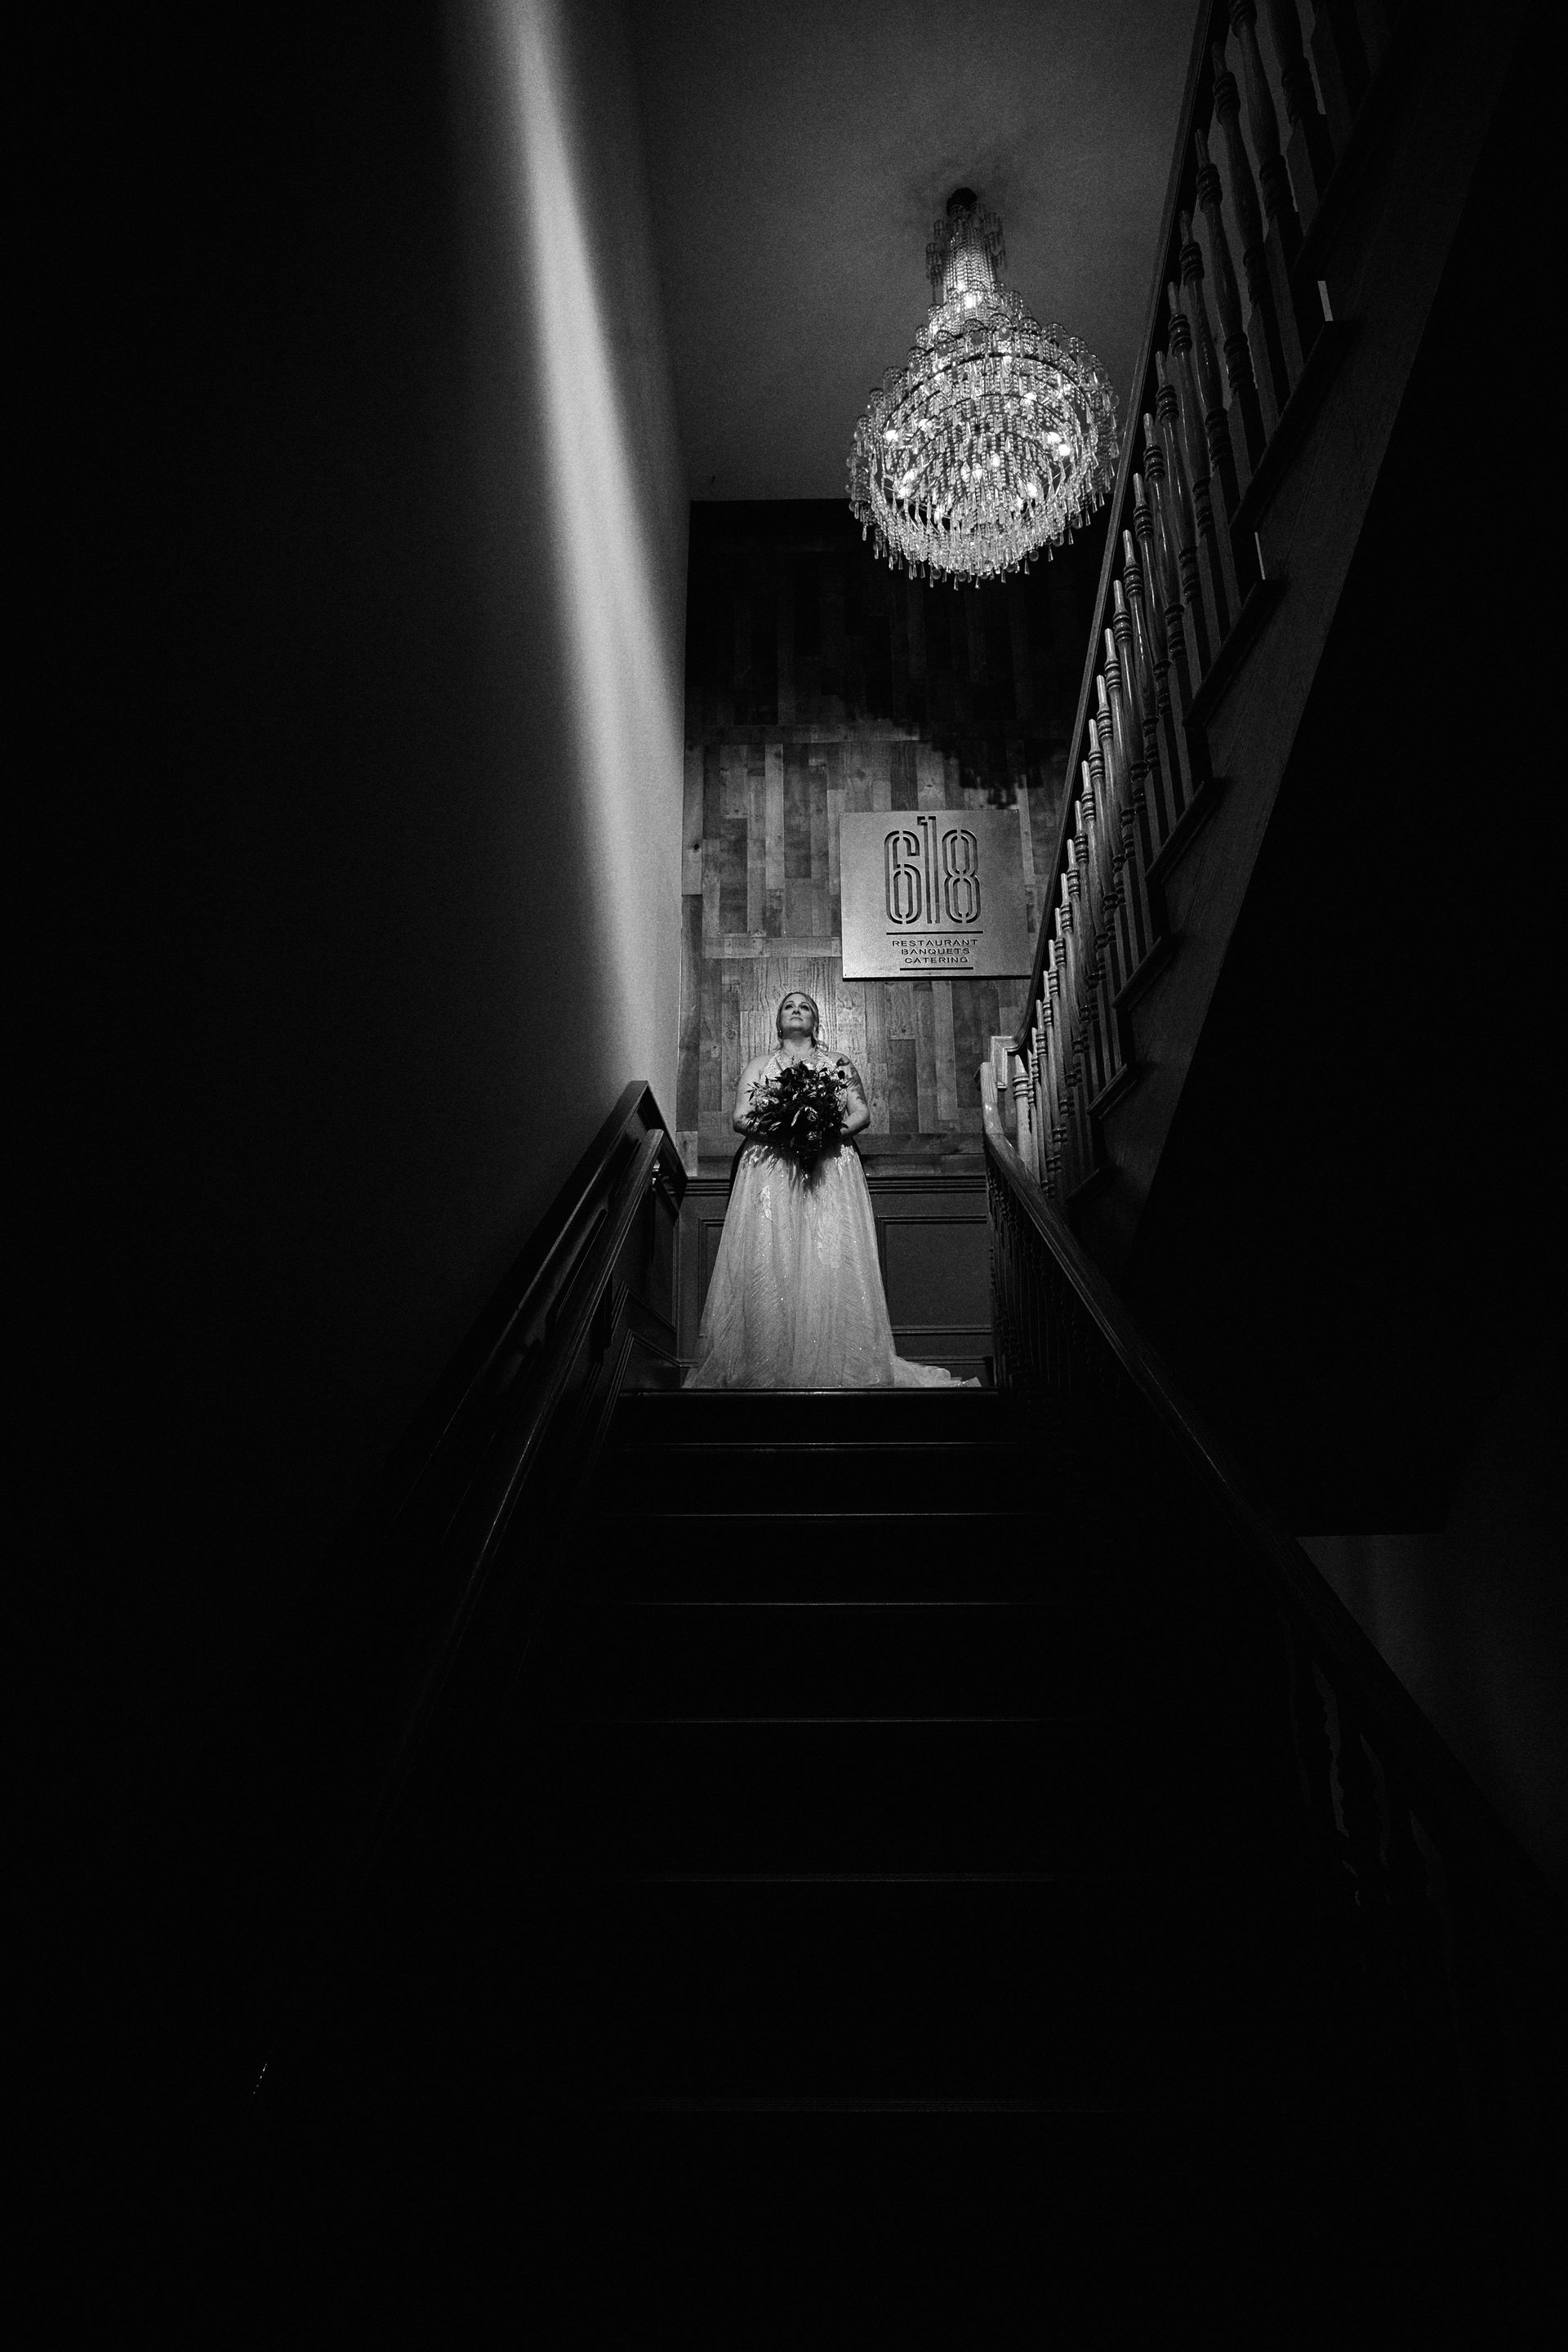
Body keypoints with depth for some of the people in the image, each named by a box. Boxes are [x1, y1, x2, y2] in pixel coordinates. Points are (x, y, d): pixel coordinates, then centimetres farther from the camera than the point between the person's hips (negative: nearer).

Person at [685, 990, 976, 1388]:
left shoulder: (839, 1064, 18)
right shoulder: (758, 1066, 19)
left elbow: (862, 1113, 12)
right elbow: (739, 1119, 10)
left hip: (829, 1174, 0)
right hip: (770, 1173, 0)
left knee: (832, 1265, -11)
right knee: (767, 1268, -11)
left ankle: (838, 1369, -10)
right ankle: (764, 1367, -8)